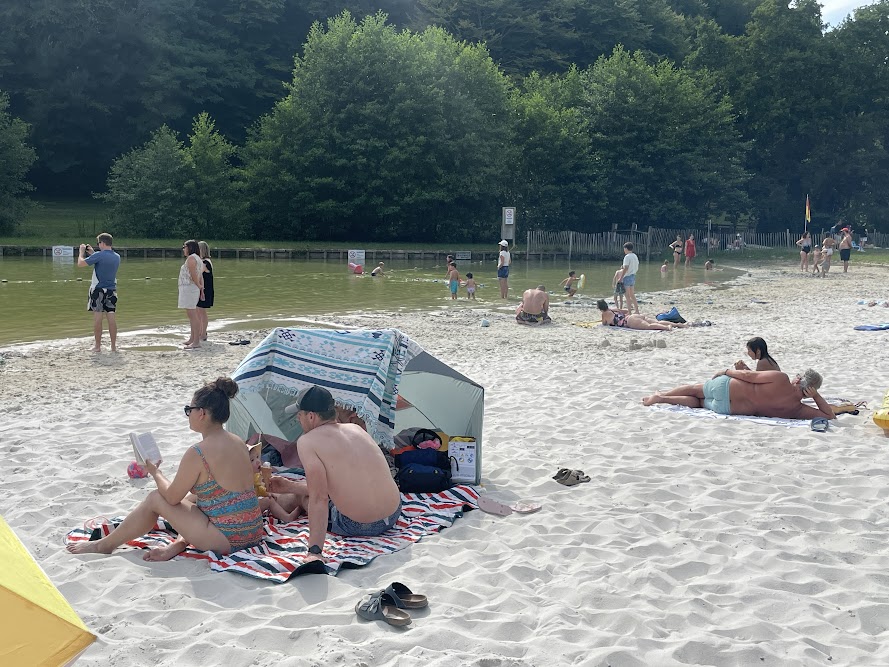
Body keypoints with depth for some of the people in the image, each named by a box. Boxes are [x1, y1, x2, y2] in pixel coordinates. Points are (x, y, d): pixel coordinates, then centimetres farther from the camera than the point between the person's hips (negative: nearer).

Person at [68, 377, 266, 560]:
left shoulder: (197, 454, -17)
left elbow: (172, 496, -5)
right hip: (253, 532, 8)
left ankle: (104, 545, 23)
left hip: (228, 540, -8)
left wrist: (155, 472, 15)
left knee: (155, 499, 7)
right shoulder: (238, 443, 8)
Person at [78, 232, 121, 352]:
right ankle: (113, 346, 6)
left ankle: (97, 346, 4)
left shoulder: (99, 255, -14)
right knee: (112, 319, 5)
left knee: (97, 318, 1)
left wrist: (82, 251, 7)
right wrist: (92, 253, 24)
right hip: (112, 291, 5)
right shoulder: (117, 257, 6)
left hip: (98, 290, -5)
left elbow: (80, 263, -9)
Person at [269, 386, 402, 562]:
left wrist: (315, 552, -22)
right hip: (395, 514, 7)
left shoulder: (307, 442, -12)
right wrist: (291, 487, 25)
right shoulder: (356, 429, 8)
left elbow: (318, 497, -21)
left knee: (305, 498, 21)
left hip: (358, 526, -7)